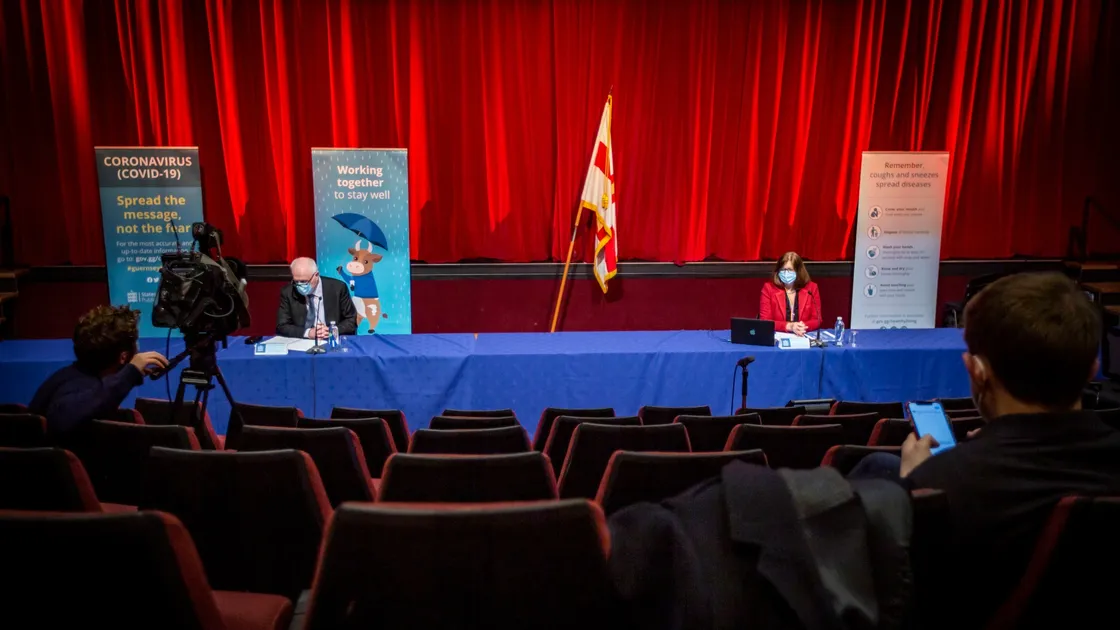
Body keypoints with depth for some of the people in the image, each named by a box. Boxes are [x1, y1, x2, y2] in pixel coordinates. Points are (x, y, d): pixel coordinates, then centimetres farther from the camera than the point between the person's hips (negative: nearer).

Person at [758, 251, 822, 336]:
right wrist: (789, 326, -19)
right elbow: (764, 321, -6)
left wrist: (802, 327, -17)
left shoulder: (811, 288, 4)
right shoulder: (768, 288, -1)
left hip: (803, 338, 1)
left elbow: (816, 320, 3)